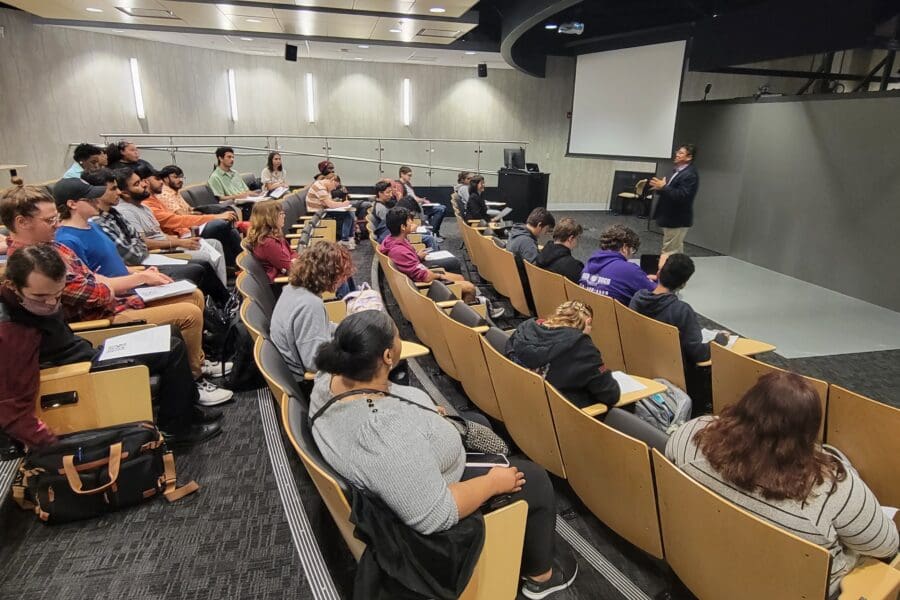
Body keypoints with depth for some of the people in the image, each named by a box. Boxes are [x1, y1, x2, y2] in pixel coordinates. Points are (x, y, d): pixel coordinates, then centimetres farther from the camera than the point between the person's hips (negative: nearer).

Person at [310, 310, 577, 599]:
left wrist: (422, 414, 10)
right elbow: (433, 515, -35)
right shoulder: (386, 432, -42)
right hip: (430, 508, -8)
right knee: (534, 479, 6)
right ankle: (540, 574, 32)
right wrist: (493, 483, -20)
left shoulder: (331, 377, -16)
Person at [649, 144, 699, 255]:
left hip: (677, 220, -10)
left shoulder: (690, 174, -18)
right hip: (671, 217, 10)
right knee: (676, 252, 18)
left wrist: (663, 187, -26)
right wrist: (660, 188, 2)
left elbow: (682, 196, -27)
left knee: (669, 253, -6)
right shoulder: (678, 170, 15)